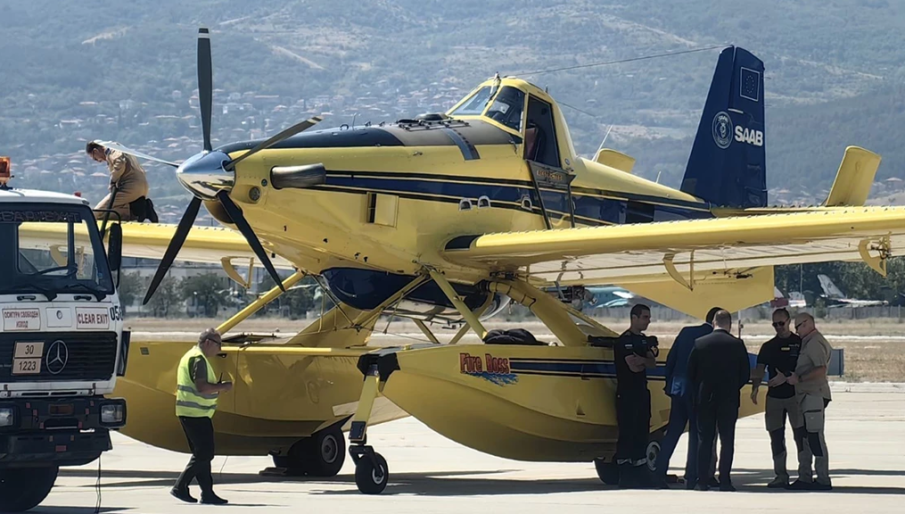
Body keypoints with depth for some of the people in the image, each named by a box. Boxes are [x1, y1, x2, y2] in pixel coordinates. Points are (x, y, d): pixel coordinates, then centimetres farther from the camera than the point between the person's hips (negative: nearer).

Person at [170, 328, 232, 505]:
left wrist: (217, 388, 11)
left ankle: (207, 492, 11)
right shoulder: (198, 359, -14)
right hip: (196, 413, -11)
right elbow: (202, 387, -24)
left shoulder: (191, 356, 20)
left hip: (189, 413, 11)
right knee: (205, 453, -9)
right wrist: (222, 387, -10)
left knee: (201, 453, 11)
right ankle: (180, 487, -8)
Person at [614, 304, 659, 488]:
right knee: (627, 433, -7)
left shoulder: (645, 340, 15)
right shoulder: (624, 340, -11)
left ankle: (640, 472, 14)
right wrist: (646, 360, -1)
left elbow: (652, 363, 4)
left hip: (642, 391, 8)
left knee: (642, 432, 9)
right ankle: (625, 475, -6)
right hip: (626, 392, -8)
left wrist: (640, 359, -15)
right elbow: (633, 366, -19)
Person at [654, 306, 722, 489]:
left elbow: (670, 359, 9)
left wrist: (669, 384, 15)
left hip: (678, 389, 5)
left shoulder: (686, 332, 7)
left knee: (672, 432, 10)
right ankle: (691, 477, 0)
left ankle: (659, 474, 5)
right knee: (696, 434, 3)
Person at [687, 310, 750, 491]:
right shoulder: (737, 345, -5)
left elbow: (691, 372, 2)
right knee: (727, 440, 2)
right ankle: (724, 480, -2)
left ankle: (702, 481, 2)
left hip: (704, 399, 1)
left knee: (704, 440, 6)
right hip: (729, 400, -1)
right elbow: (745, 374, 0)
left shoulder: (700, 343, -2)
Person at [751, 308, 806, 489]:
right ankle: (781, 475, 10)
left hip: (795, 394, -5)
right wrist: (755, 388, -10)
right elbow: (760, 370, 6)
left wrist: (786, 377, -16)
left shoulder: (800, 343, 0)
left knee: (801, 435, -6)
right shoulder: (768, 346, 13)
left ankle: (804, 474, -3)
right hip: (774, 397, 5)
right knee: (776, 437, 5)